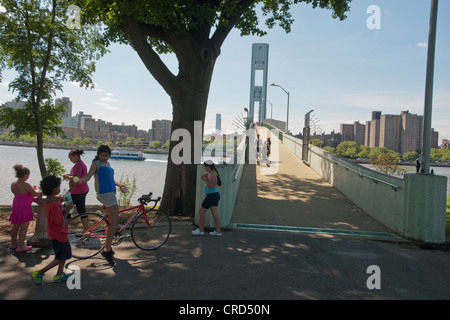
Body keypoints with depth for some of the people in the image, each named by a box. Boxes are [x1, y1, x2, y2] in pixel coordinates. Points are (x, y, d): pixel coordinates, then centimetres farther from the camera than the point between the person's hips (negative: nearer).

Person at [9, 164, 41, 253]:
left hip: (16, 206, 8)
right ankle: (20, 246, 2)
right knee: (24, 227, 0)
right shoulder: (25, 185, -19)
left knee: (15, 226, 19)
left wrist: (31, 189, 22)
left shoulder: (13, 184, 5)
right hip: (24, 208, -8)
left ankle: (13, 244, 32)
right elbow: (35, 194, -11)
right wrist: (37, 189, 11)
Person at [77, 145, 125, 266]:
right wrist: (78, 180, -33)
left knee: (112, 222, 15)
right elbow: (88, 176, -14)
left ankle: (107, 248, 27)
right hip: (105, 193, -9)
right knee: (115, 222, -14)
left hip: (110, 192, 9)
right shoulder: (96, 163, -2)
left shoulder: (107, 164, 21)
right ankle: (107, 250, -12)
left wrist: (119, 184, 11)